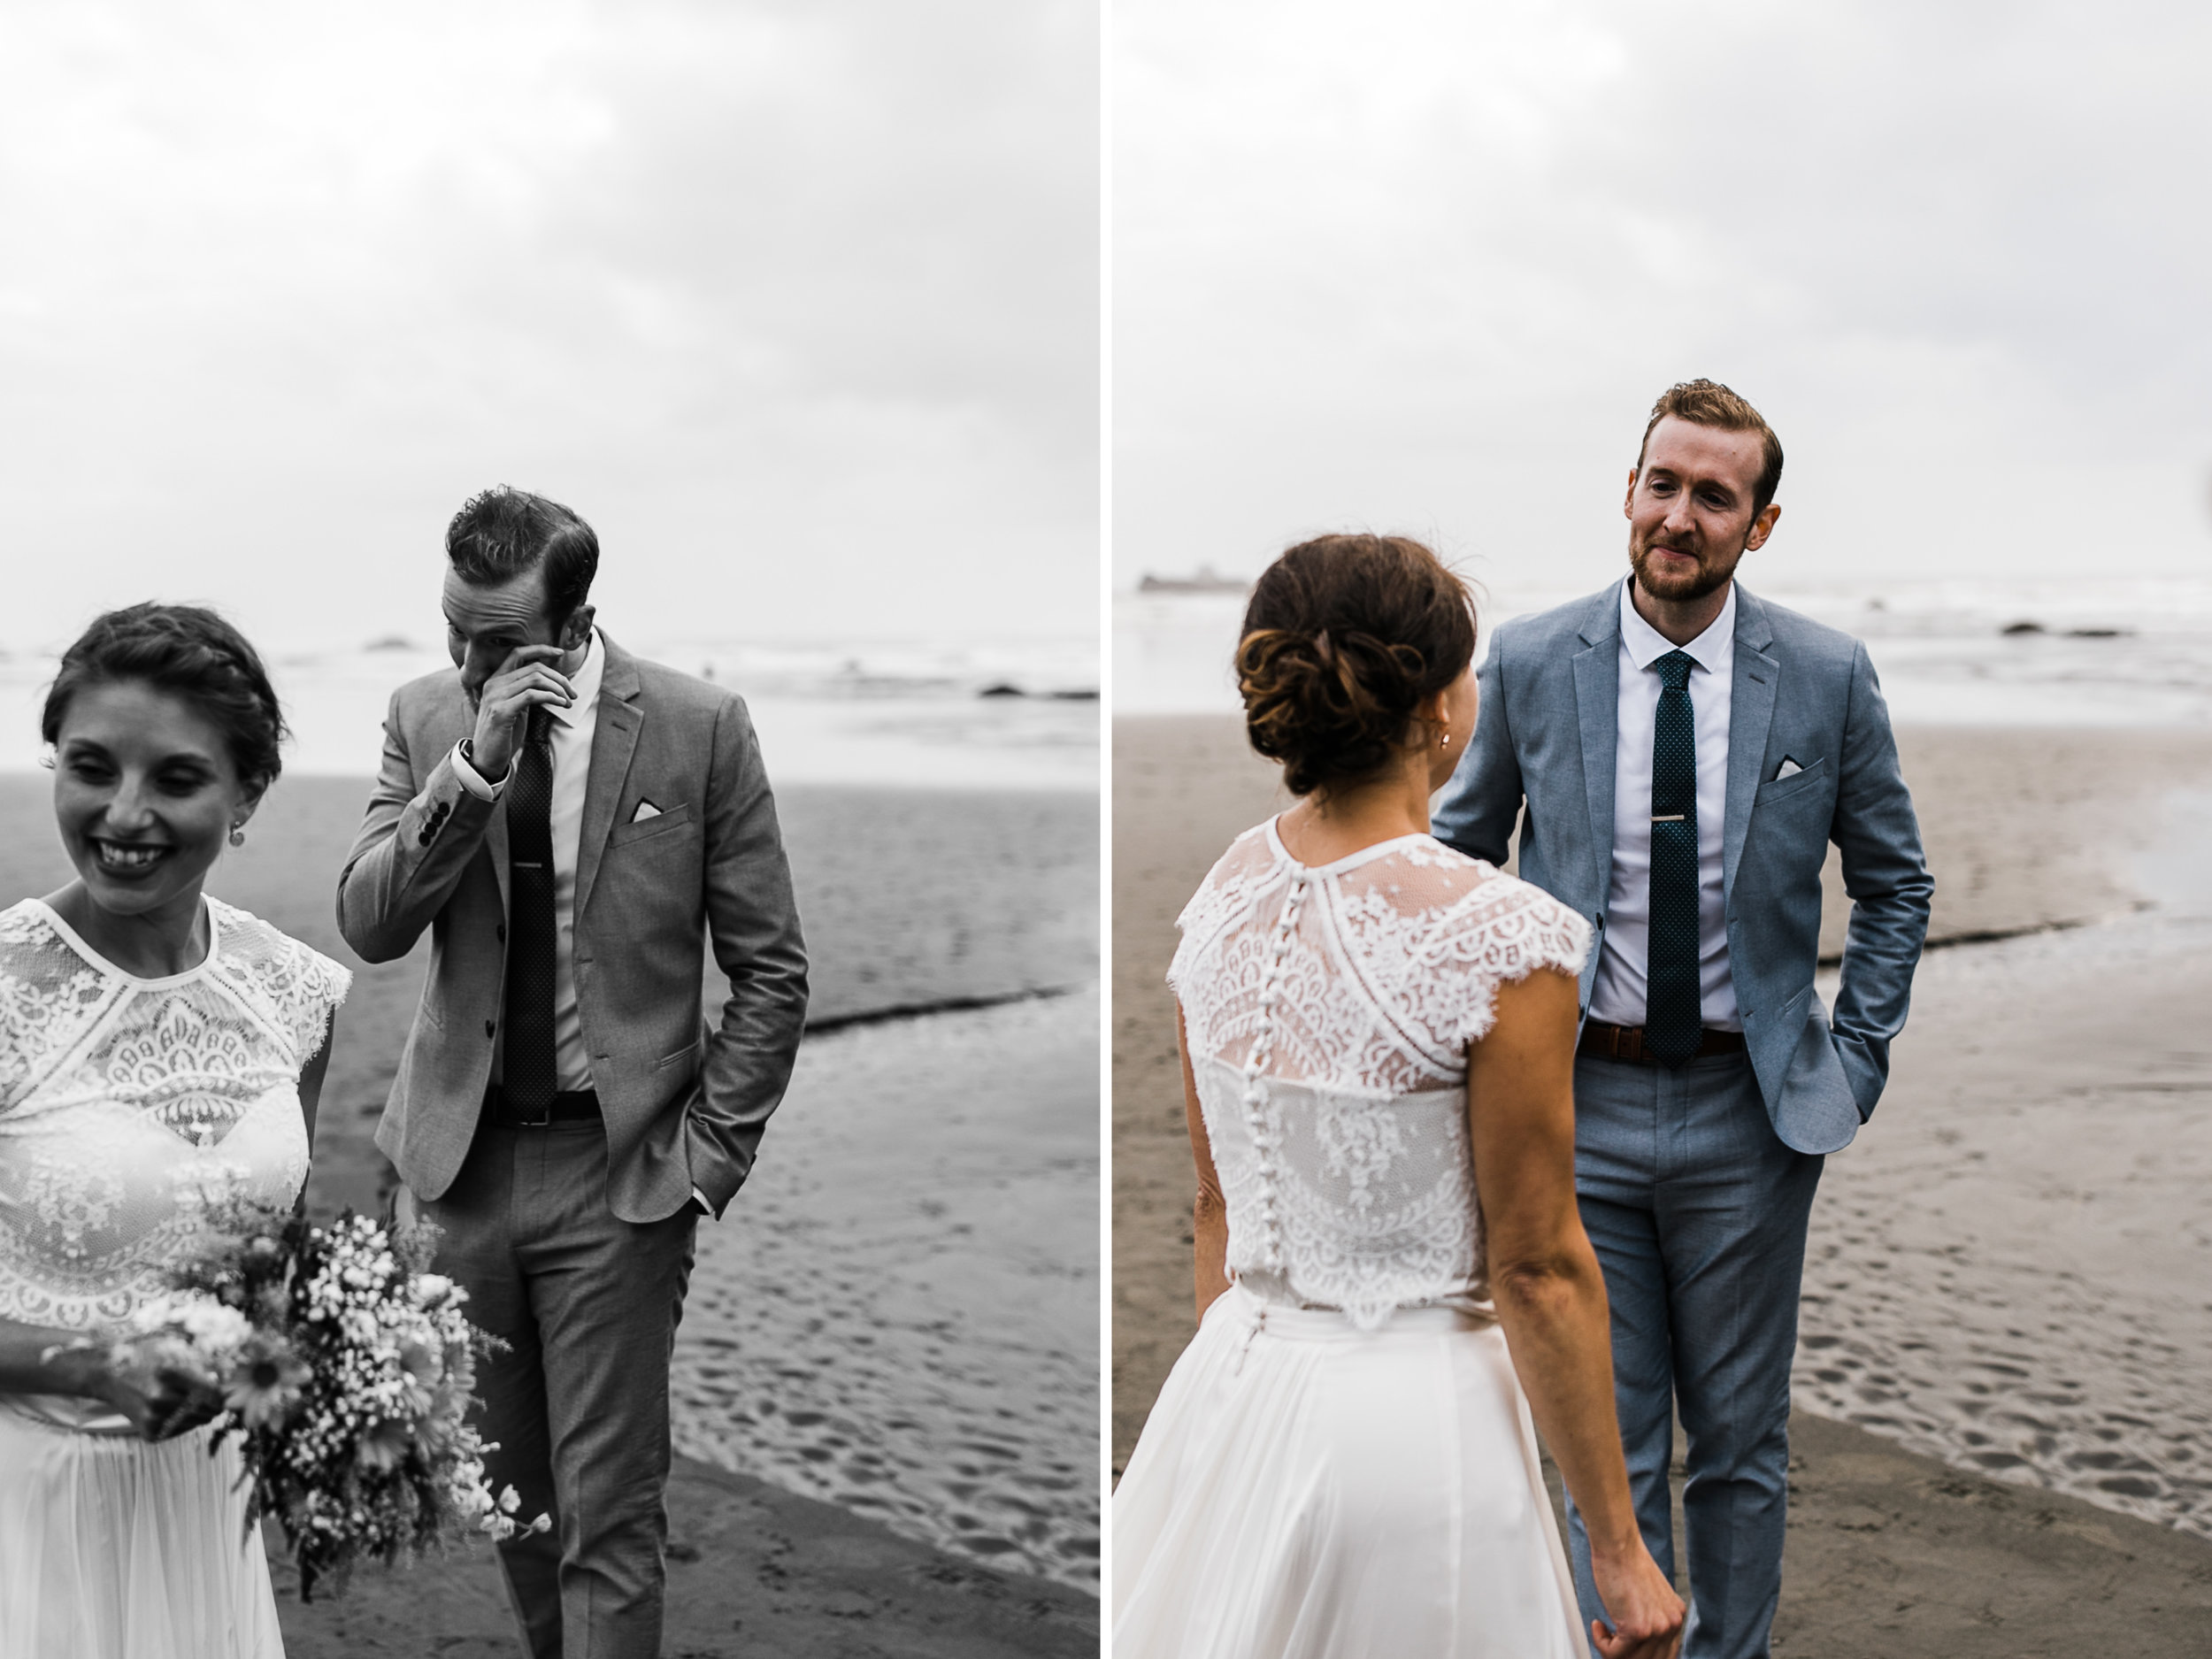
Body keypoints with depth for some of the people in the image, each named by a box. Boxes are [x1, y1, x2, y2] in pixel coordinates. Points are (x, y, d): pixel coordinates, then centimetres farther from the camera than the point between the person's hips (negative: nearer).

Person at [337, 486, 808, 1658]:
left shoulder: (697, 727, -8)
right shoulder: (425, 717, 1)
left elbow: (770, 971, -4)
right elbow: (367, 927, -8)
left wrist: (706, 1157, -8)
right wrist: (474, 768, -20)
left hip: (615, 1167, -3)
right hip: (464, 1157, 4)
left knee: (608, 1516, 0)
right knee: (507, 1491, 16)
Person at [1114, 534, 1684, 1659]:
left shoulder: (1225, 896, -1)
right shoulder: (1498, 941, -19)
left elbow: (1216, 1199, 9)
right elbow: (1537, 1269, -14)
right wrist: (1620, 1550, -4)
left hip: (1230, 1389, 6)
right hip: (1418, 1417, -6)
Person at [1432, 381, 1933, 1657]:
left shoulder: (1829, 676, -5)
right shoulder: (1529, 664, -4)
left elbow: (1896, 882, 8)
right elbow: (1461, 856, 10)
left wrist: (1857, 1060, 2)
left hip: (1750, 1111, 1)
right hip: (1580, 1103, 0)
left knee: (1742, 1440, 14)